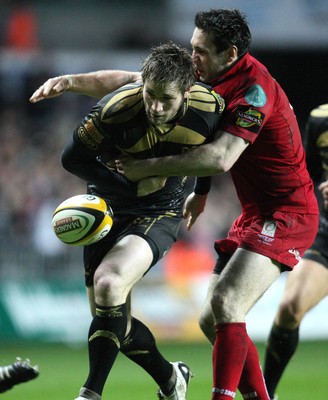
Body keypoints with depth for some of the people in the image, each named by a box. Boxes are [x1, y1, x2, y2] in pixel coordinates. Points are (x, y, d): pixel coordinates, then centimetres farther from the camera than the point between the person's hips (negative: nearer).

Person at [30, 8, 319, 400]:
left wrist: (147, 168, -24)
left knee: (225, 304, -25)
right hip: (254, 214, 10)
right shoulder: (208, 80, 5)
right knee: (211, 321, 7)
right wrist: (71, 82, 4)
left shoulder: (255, 87, -22)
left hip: (287, 213, -10)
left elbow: (220, 158, -31)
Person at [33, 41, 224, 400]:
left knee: (108, 282, -27)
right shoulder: (116, 109, -27)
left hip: (159, 214, -2)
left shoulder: (210, 108, -20)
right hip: (109, 209, 2)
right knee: (109, 316, 4)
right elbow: (73, 158, -14)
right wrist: (132, 186, -18)